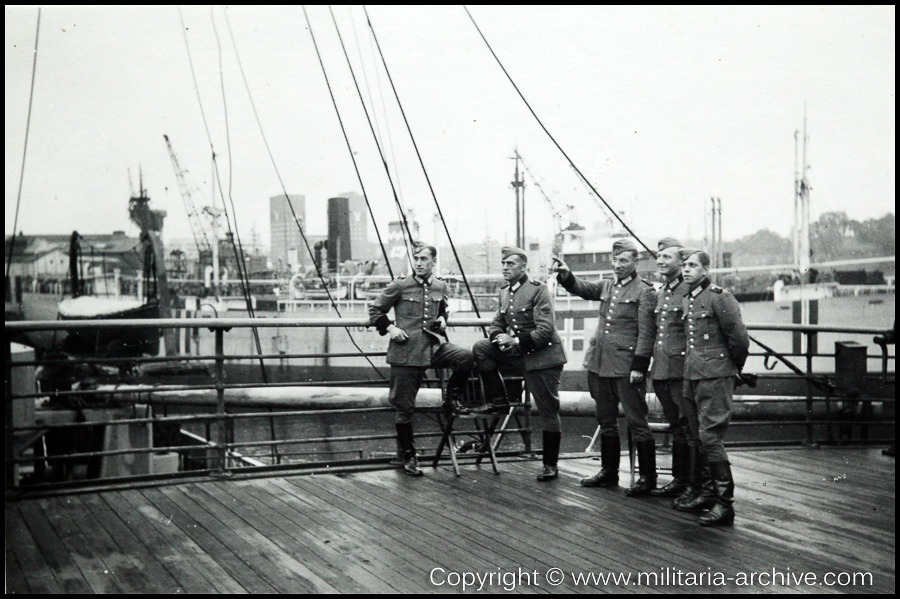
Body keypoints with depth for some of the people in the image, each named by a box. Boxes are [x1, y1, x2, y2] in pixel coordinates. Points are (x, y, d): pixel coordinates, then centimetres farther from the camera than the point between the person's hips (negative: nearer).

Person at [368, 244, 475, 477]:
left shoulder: (440, 286, 8)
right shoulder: (400, 285, -4)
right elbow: (374, 310, 3)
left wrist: (442, 320, 6)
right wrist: (390, 328, -11)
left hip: (433, 346, 4)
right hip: (406, 352, -3)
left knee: (466, 357, -24)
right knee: (405, 407, 0)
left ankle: (451, 397, 3)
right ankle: (408, 456, 15)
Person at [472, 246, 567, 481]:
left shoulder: (538, 290, -14)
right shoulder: (504, 292, 9)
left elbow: (545, 330, -21)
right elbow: (497, 323, 13)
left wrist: (516, 341, -26)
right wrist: (499, 338, -10)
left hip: (542, 357, -7)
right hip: (518, 355, 7)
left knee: (548, 411, -1)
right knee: (481, 349, -9)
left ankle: (550, 465, 9)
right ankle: (498, 400, 2)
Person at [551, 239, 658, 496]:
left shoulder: (644, 291, -5)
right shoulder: (606, 287, 15)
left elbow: (646, 333, -10)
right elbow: (581, 288, 3)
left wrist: (639, 366, -16)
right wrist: (565, 274, -17)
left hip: (625, 368, -7)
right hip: (600, 365, 7)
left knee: (636, 422, -2)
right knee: (606, 421, 15)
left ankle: (648, 477, 5)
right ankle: (609, 472, 26)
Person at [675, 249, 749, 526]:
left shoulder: (719, 297, -10)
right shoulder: (686, 301, 14)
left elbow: (739, 338, -9)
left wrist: (733, 367, 2)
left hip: (715, 376, -8)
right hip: (692, 376, 8)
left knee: (710, 436, -12)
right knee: (699, 436, 12)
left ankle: (725, 502, -7)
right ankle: (708, 493, 22)